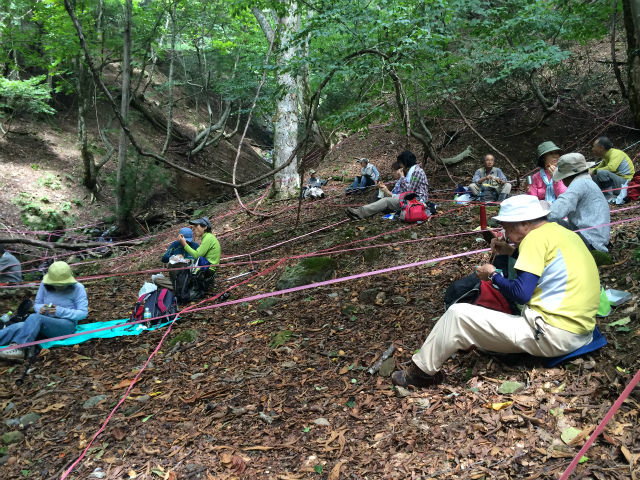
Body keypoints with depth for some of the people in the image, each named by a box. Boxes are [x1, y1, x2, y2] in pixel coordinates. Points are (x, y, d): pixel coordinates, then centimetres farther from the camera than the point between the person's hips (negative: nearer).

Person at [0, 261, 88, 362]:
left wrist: (60, 311, -20)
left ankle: (18, 348, -46)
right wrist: (40, 308, -12)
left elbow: (83, 313, -8)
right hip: (46, 322, 5)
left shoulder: (78, 288, -5)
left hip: (66, 325, -5)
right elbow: (37, 304, 15)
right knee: (17, 327, -26)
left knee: (34, 318, -34)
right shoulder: (45, 285, 6)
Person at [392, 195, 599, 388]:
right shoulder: (562, 232, 14)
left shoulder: (537, 237, -13)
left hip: (552, 335, -10)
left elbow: (521, 294, -19)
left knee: (458, 314, -4)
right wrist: (513, 251, 19)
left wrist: (493, 276, -2)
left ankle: (422, 371, 10)